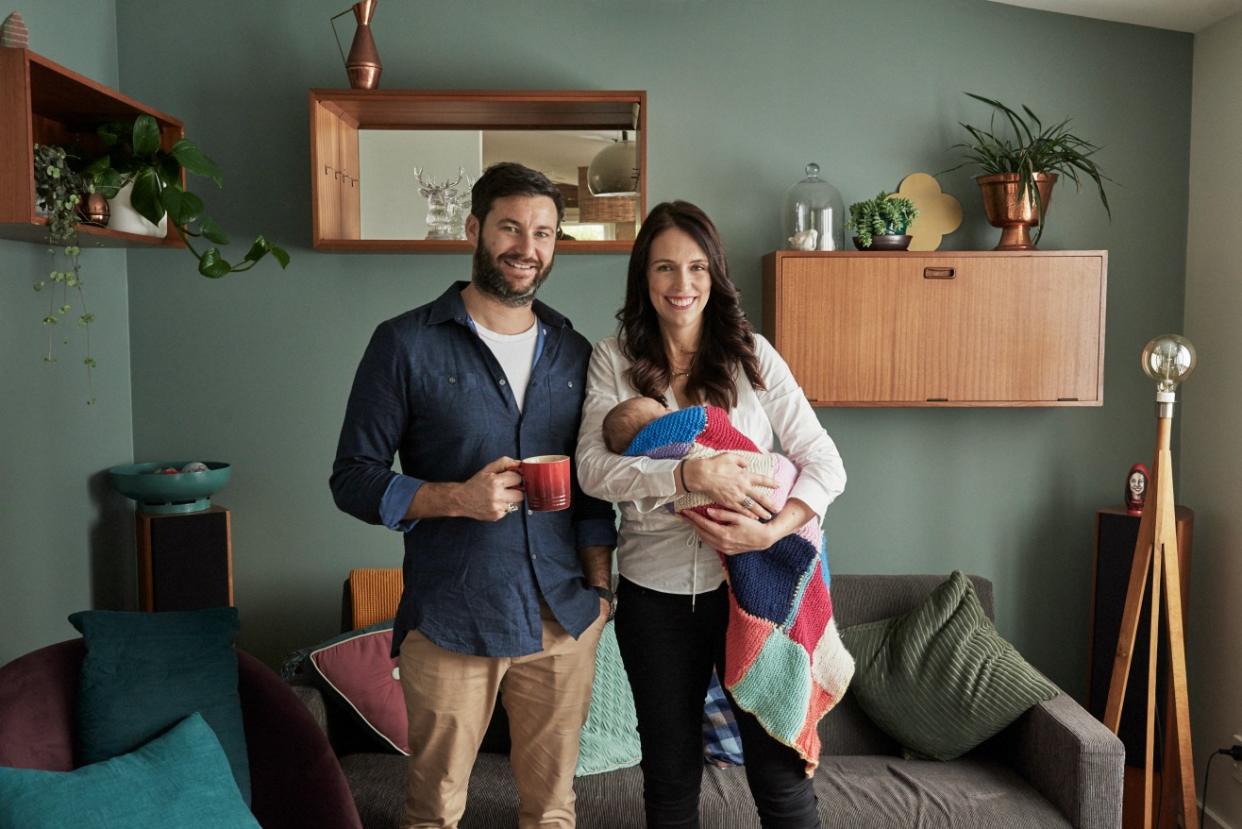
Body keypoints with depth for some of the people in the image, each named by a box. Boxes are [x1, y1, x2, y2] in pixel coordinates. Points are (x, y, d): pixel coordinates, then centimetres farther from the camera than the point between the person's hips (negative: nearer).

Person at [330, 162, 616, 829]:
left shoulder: (573, 352, 9)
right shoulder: (407, 343, -4)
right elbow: (353, 479, -4)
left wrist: (600, 585, 7)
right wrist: (457, 499, -19)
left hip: (564, 619, 4)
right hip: (449, 620, -3)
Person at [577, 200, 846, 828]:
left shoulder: (751, 353, 0)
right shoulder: (614, 359, -1)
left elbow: (824, 462, -4)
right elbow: (592, 469, -13)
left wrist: (772, 530, -21)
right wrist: (695, 474, -25)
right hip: (654, 589, 1)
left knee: (780, 773, 7)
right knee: (669, 775, 17)